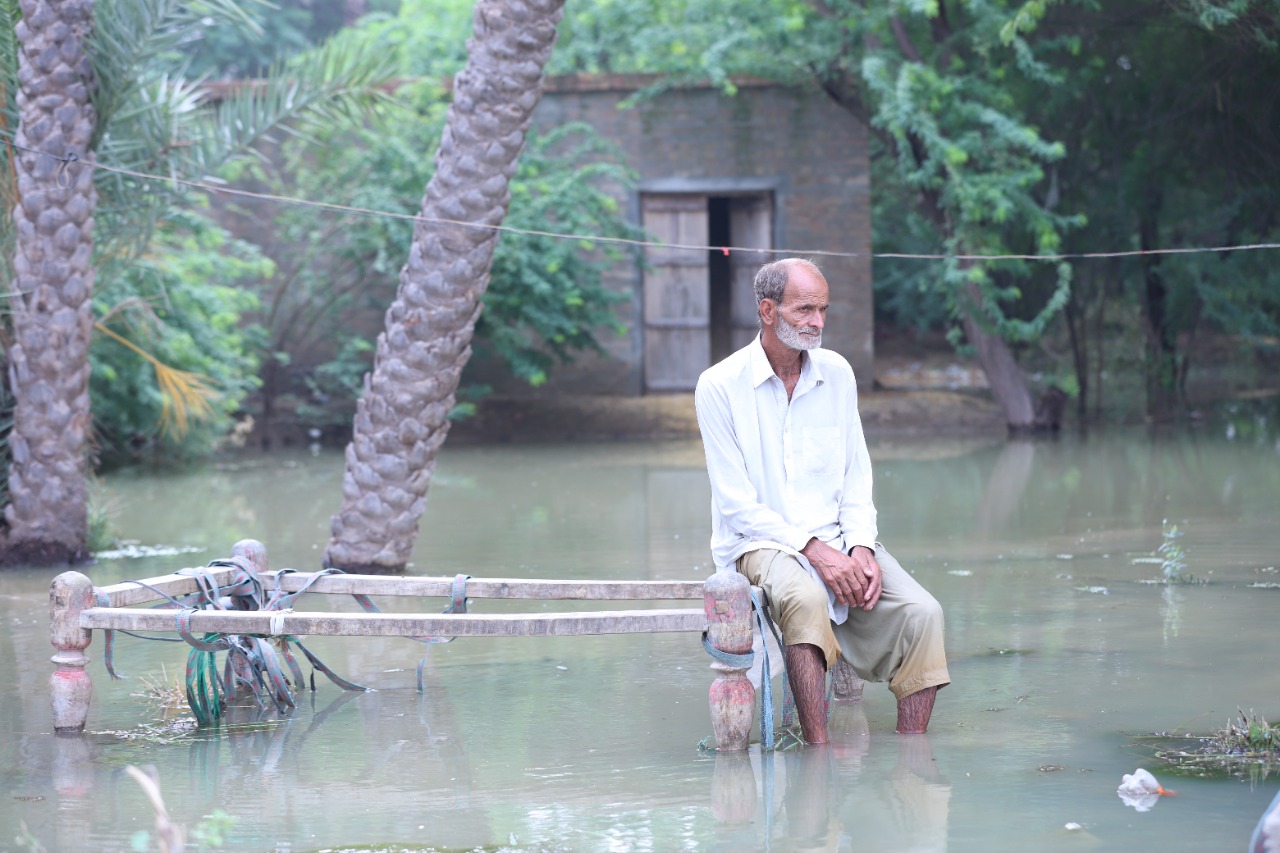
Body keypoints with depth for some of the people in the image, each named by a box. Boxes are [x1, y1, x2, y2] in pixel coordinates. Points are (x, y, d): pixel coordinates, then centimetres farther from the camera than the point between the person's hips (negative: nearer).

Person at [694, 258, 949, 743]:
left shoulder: (837, 374, 10)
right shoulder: (720, 386, -5)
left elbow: (857, 479, 12)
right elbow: (737, 504, -9)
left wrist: (861, 548, -8)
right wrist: (814, 550, -20)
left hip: (837, 539, 5)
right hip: (760, 541, -5)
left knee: (921, 612, -21)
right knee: (806, 599, -39)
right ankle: (818, 752, -39)